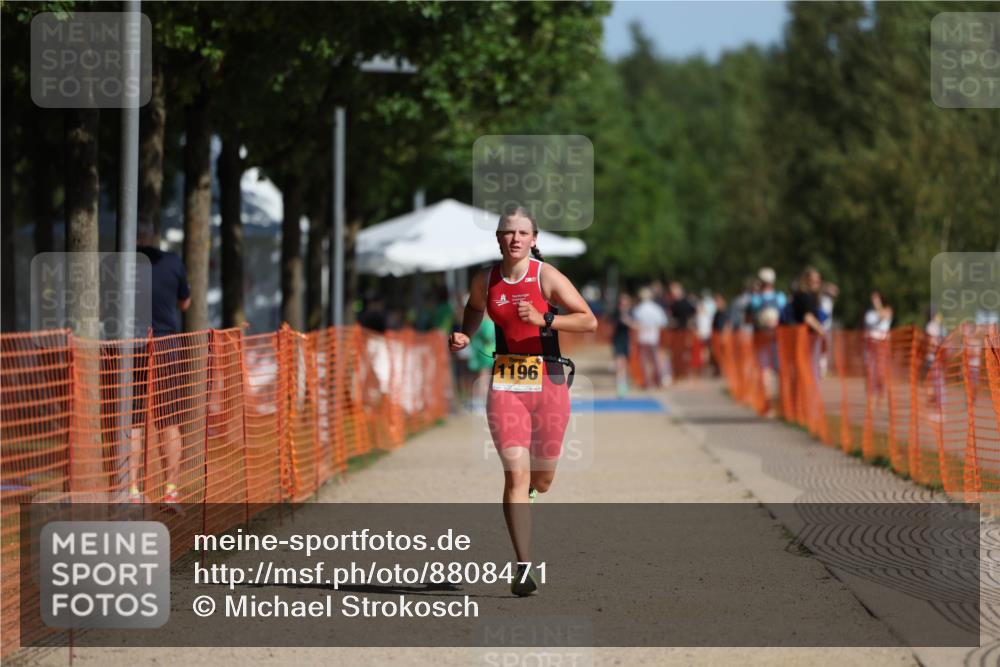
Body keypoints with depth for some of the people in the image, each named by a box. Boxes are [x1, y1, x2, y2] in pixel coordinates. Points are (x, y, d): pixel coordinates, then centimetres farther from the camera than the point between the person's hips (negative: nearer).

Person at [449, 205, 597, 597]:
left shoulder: (547, 277, -7)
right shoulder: (485, 281, 3)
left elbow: (589, 321, -13)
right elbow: (473, 311, 26)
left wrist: (543, 320, -24)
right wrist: (463, 338, 6)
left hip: (548, 382, -1)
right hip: (506, 384, 1)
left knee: (542, 481, 10)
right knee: (515, 475, -12)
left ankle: (526, 487, 50)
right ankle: (524, 569, -13)